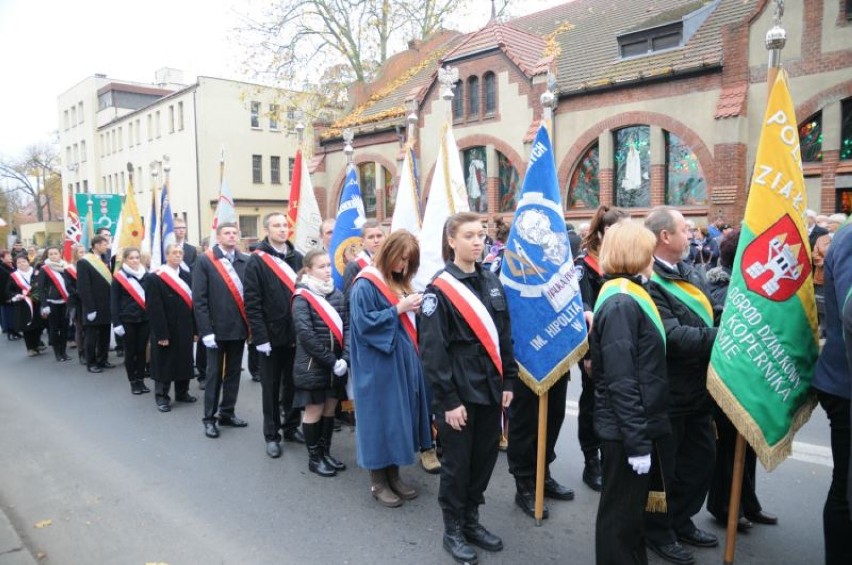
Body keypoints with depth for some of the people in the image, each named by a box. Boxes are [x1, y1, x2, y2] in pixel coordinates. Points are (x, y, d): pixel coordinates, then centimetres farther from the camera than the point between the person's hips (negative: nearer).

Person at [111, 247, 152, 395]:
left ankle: (141, 380, 18)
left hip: (145, 319, 3)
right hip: (127, 320, -3)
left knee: (142, 350, 8)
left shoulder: (147, 276, 6)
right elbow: (114, 302, -3)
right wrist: (116, 323, -9)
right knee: (130, 351, 5)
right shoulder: (119, 277, -3)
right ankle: (133, 382, 14)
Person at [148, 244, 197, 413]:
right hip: (166, 331, -6)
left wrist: (195, 329, 5)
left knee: (184, 362, 15)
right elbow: (155, 310, -14)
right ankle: (161, 397, 17)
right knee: (164, 364, 5)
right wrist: (161, 334, -17)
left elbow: (192, 304, 8)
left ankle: (182, 392, 30)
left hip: (185, 330, 6)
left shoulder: (187, 276, 8)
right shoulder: (155, 278, -11)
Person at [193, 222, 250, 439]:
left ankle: (227, 413, 28)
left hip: (239, 327, 4)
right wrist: (206, 330, -14)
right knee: (214, 374, 6)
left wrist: (251, 324, -1)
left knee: (233, 373, 14)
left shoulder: (246, 261, 4)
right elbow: (199, 299, -8)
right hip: (217, 329, -3)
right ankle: (209, 418, 18)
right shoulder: (204, 261, -5)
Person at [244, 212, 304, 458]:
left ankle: (292, 427, 29)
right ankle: (271, 435, 20)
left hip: (296, 334, 4)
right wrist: (260, 336, -15)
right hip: (271, 336, -4)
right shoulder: (256, 261, -6)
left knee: (293, 384, 14)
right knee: (271, 387, 9)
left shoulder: (298, 258, 8)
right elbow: (252, 303, -10)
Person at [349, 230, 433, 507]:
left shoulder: (400, 282, 13)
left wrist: (413, 308, -3)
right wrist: (399, 309, -20)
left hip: (403, 360, 8)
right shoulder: (365, 285, -13)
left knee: (400, 416, 13)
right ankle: (377, 482, 14)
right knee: (381, 418, 0)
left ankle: (393, 474, 26)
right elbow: (364, 322, -19)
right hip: (378, 365, -8)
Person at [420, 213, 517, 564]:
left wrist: (508, 381, 7)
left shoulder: (491, 282, 8)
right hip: (459, 392, -6)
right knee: (457, 462, 7)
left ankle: (471, 521, 34)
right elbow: (432, 349, -14)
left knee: (484, 458, 15)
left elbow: (504, 336, 12)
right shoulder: (439, 288, -12)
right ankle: (453, 530, 26)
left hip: (490, 388, 6)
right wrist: (448, 399, -16)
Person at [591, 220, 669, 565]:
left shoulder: (629, 296, 10)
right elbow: (621, 382, -24)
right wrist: (637, 441, -22)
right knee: (620, 511, 8)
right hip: (625, 429, -9)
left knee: (631, 506, 23)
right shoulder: (621, 304, -20)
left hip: (637, 424, 9)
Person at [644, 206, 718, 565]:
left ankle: (681, 521, 41)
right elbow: (673, 337, -29)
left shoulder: (690, 273, 8)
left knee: (702, 457, 21)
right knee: (663, 465, 9)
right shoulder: (647, 282, -23)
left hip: (697, 387, 9)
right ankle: (657, 532, 30)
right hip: (668, 392, -9)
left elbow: (713, 309, 10)